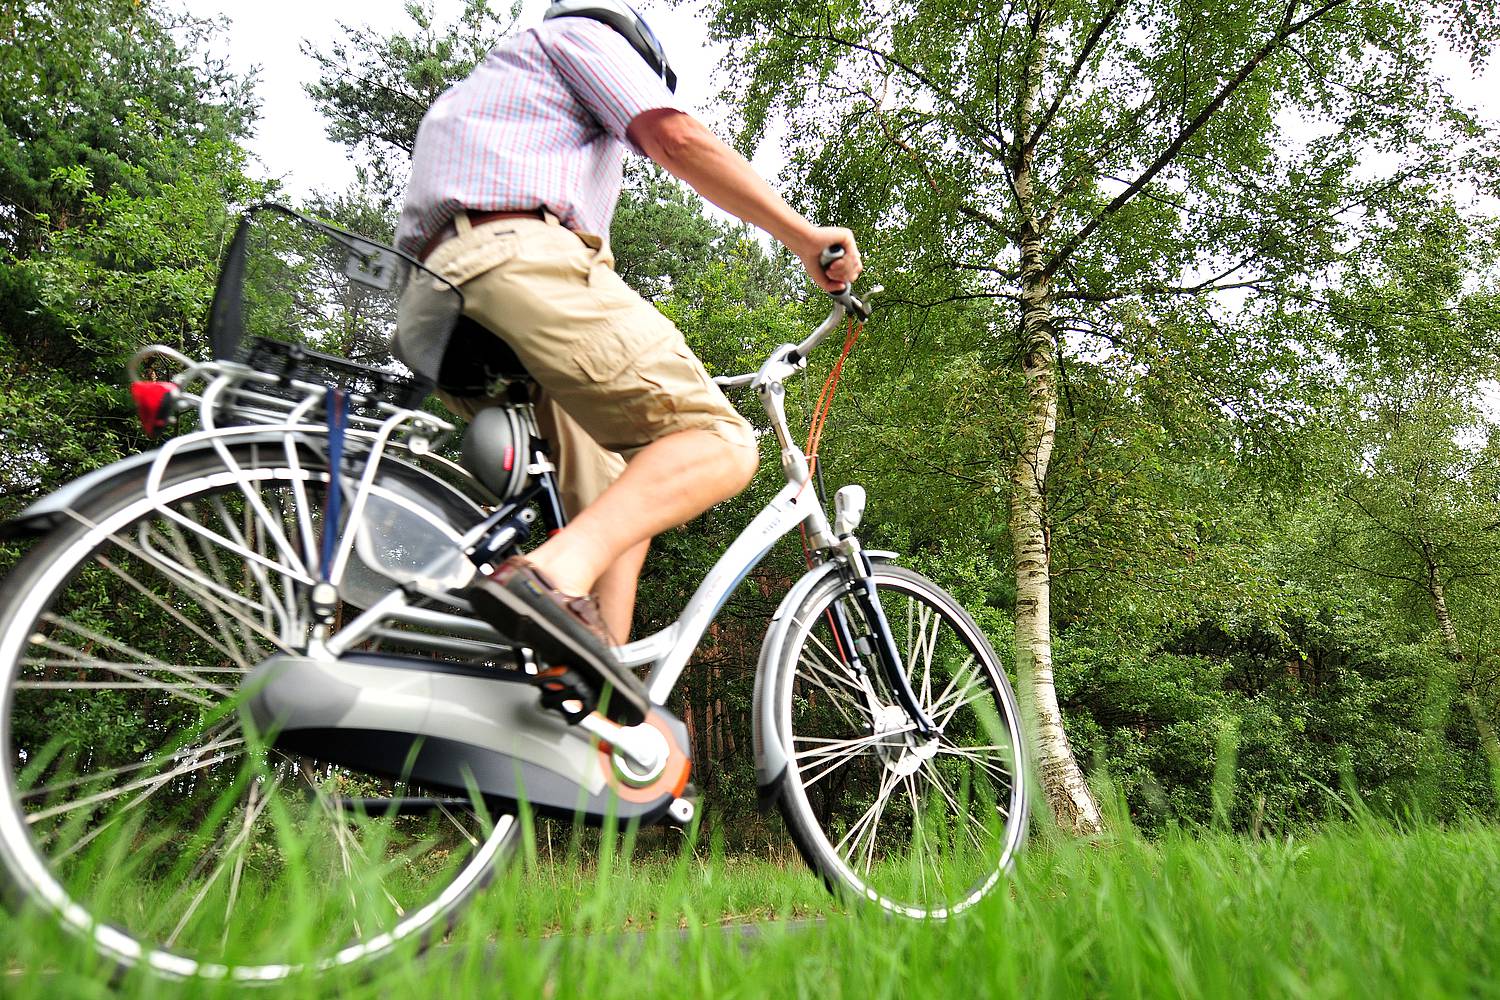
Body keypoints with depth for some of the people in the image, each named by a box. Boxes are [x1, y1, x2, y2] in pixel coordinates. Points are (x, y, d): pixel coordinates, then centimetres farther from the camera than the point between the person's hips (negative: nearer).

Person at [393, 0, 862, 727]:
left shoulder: (489, 89, 43)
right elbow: (678, 140, 2)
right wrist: (805, 237, 5)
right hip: (517, 261, -9)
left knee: (620, 503, 10)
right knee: (719, 443, -15)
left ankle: (604, 716, -1)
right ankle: (554, 576, -38)